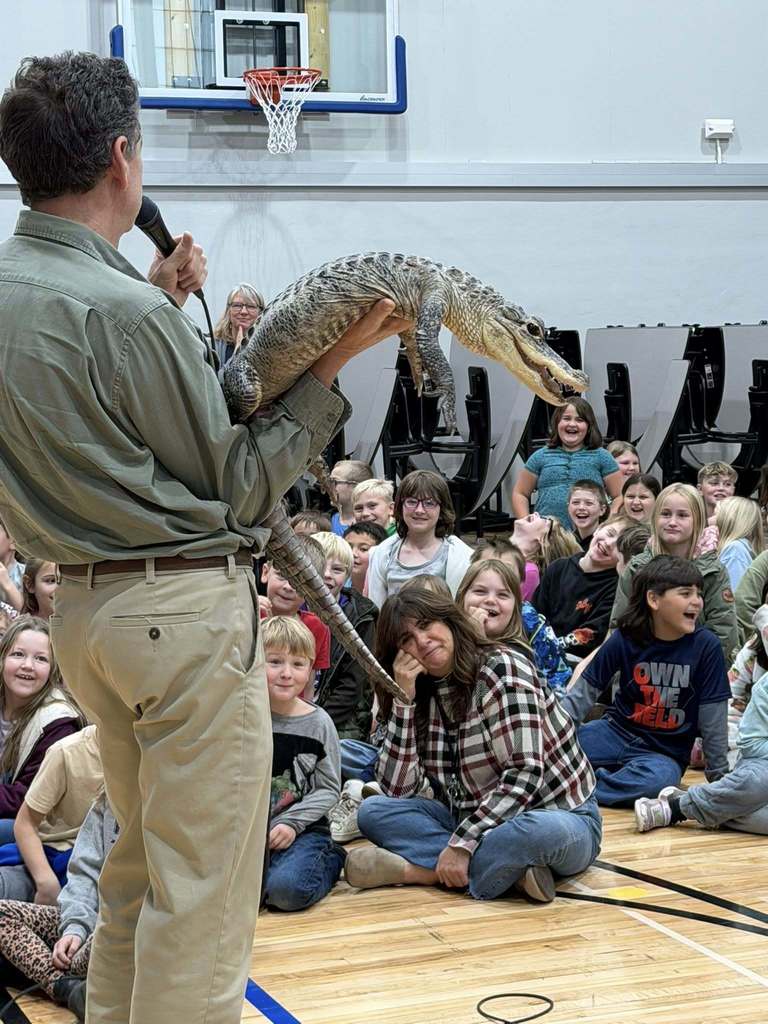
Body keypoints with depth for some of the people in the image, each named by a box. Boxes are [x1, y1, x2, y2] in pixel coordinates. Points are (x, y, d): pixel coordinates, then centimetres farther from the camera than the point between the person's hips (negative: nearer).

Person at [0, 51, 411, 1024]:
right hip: (185, 611, -9)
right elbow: (237, 486, -11)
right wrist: (331, 366, -6)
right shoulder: (126, 311, -20)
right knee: (202, 888, 0)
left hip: (82, 604, 9)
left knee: (138, 863, 21)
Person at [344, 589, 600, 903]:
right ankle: (508, 869, -22)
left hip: (558, 816, -6)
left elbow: (525, 773, -23)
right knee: (373, 811, -12)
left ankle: (416, 871, -25)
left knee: (543, 832, -41)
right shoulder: (423, 696, 5)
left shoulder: (502, 667, -14)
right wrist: (403, 699, -12)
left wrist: (461, 843, -27)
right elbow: (396, 791, -5)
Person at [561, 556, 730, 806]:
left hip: (665, 754, -1)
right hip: (617, 732, 1)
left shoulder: (705, 645, -12)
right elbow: (584, 692, 0)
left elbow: (713, 717, -6)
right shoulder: (624, 639, -7)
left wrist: (719, 775, -2)